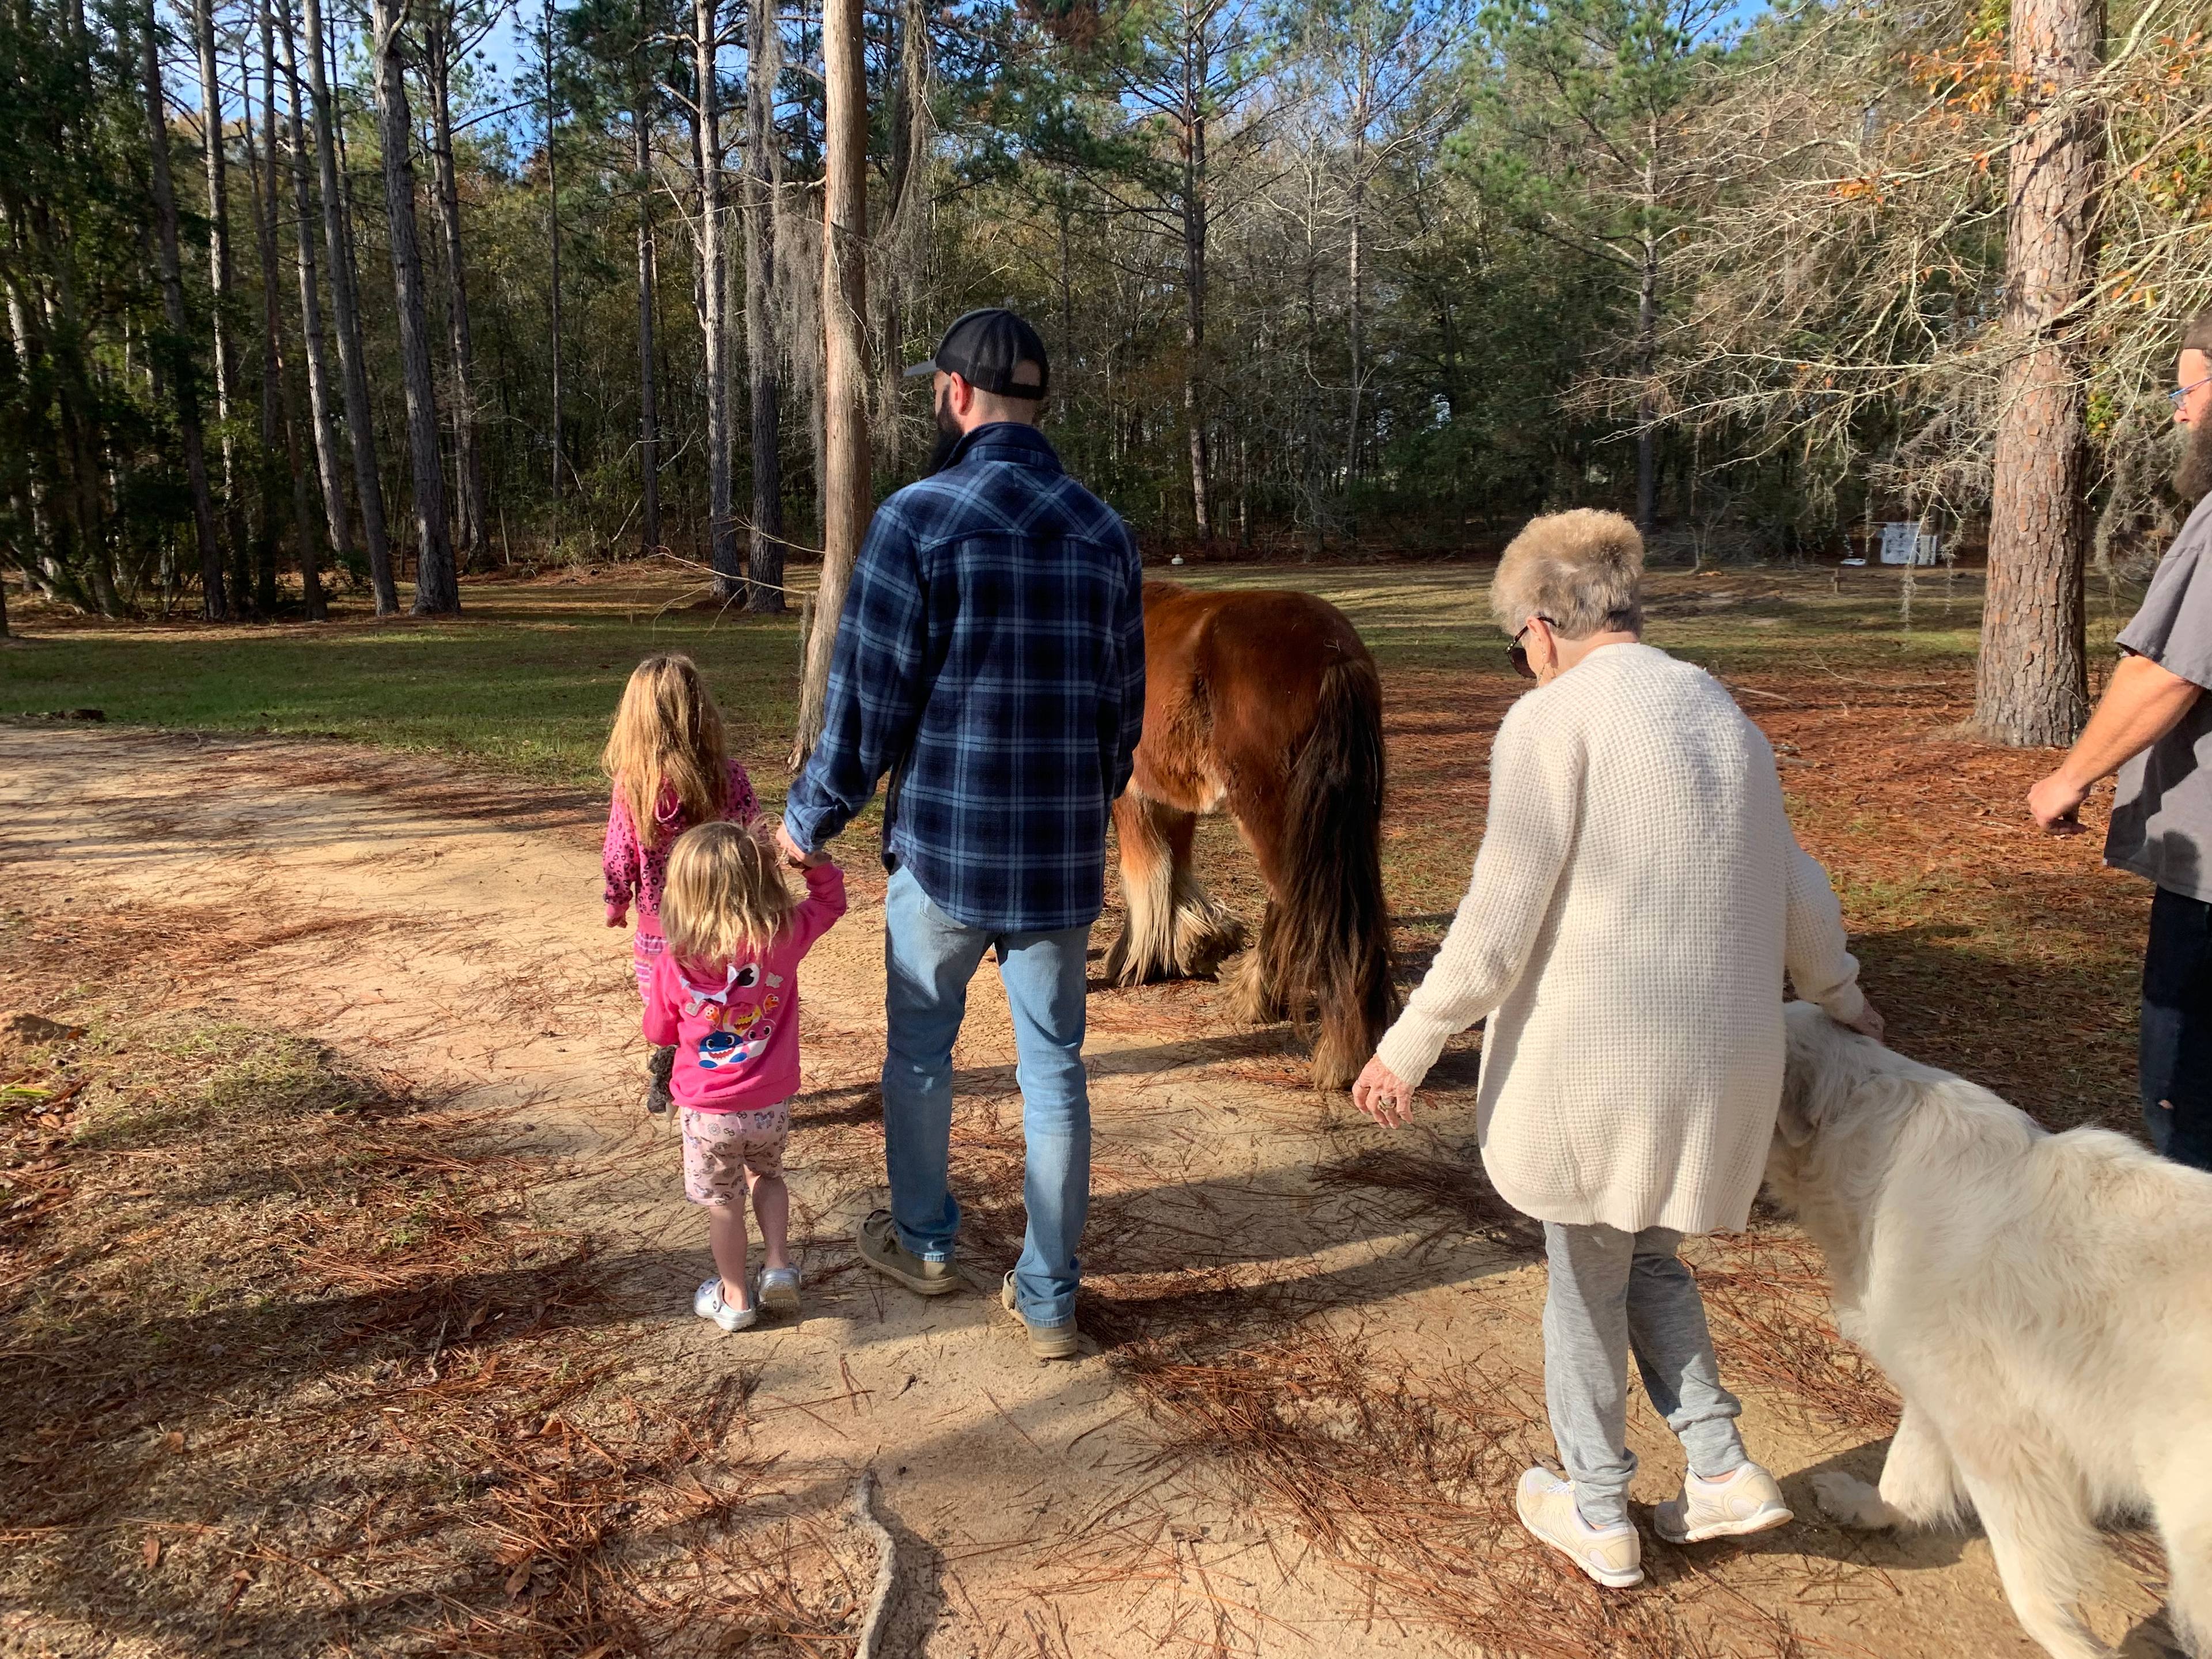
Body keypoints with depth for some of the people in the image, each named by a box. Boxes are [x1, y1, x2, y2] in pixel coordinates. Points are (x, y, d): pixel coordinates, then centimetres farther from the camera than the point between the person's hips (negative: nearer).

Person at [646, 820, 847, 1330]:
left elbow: (660, 1033, -2)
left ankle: (734, 1297, 30)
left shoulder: (673, 966, -19)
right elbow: (830, 901, 3)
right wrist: (811, 857, -10)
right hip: (771, 1104, 2)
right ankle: (778, 1264, 18)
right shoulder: (784, 937, -17)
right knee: (767, 1175, 29)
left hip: (709, 1111, -2)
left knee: (723, 1201, 18)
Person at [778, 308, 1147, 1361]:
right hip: (1064, 857, 4)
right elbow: (1123, 709, 9)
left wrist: (809, 820, 2)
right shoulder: (1104, 532, 4)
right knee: (1054, 1069, 11)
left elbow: (868, 698, -12)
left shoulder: (918, 518, -12)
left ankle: (925, 1242, 36)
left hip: (944, 848, -3)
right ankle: (1050, 1298, 19)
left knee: (919, 1046, 18)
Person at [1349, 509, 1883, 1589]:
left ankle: (1597, 1515, 27)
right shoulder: (1721, 711, 10)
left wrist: (1410, 1046, -7)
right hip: (1721, 1059, 7)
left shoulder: (1553, 719, -12)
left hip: (1597, 1056, -6)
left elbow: (1499, 920, -16)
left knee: (1587, 1278, 12)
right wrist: (1840, 1001, 35)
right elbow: (1796, 888, 19)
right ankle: (1723, 1469, 24)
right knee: (1650, 1259, 26)